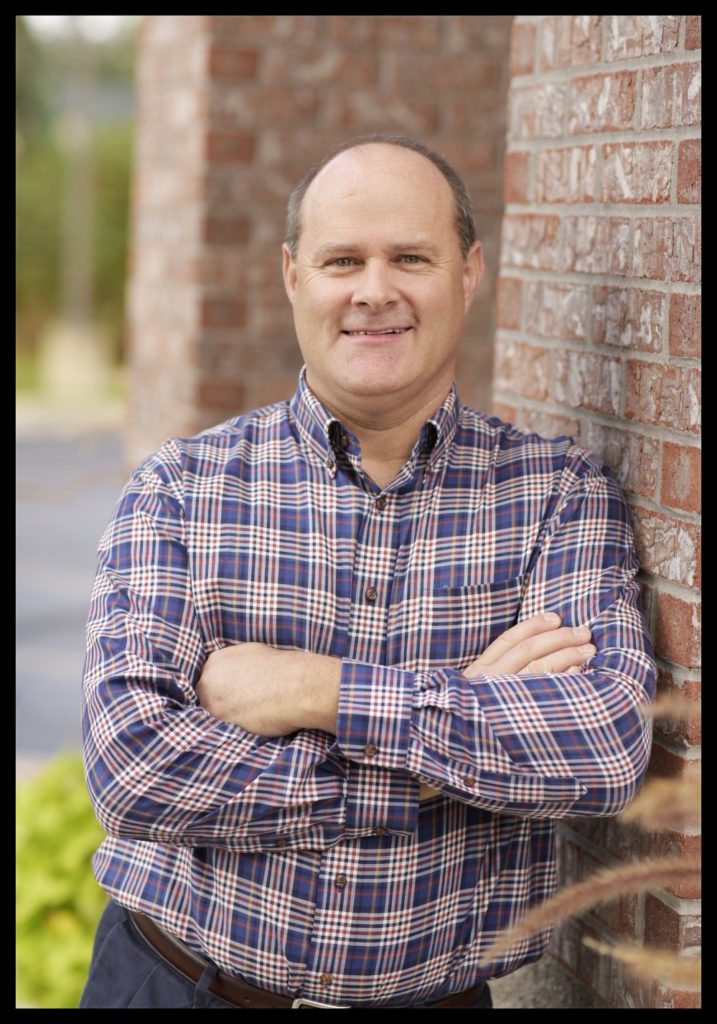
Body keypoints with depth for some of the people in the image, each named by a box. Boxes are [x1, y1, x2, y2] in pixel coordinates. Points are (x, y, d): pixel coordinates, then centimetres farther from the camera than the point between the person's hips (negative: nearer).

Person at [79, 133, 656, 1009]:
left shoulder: (561, 494, -5)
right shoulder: (180, 489, -6)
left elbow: (609, 746, -20)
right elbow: (131, 763, -19)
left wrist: (311, 691, -23)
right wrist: (470, 720, -21)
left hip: (438, 994, 1)